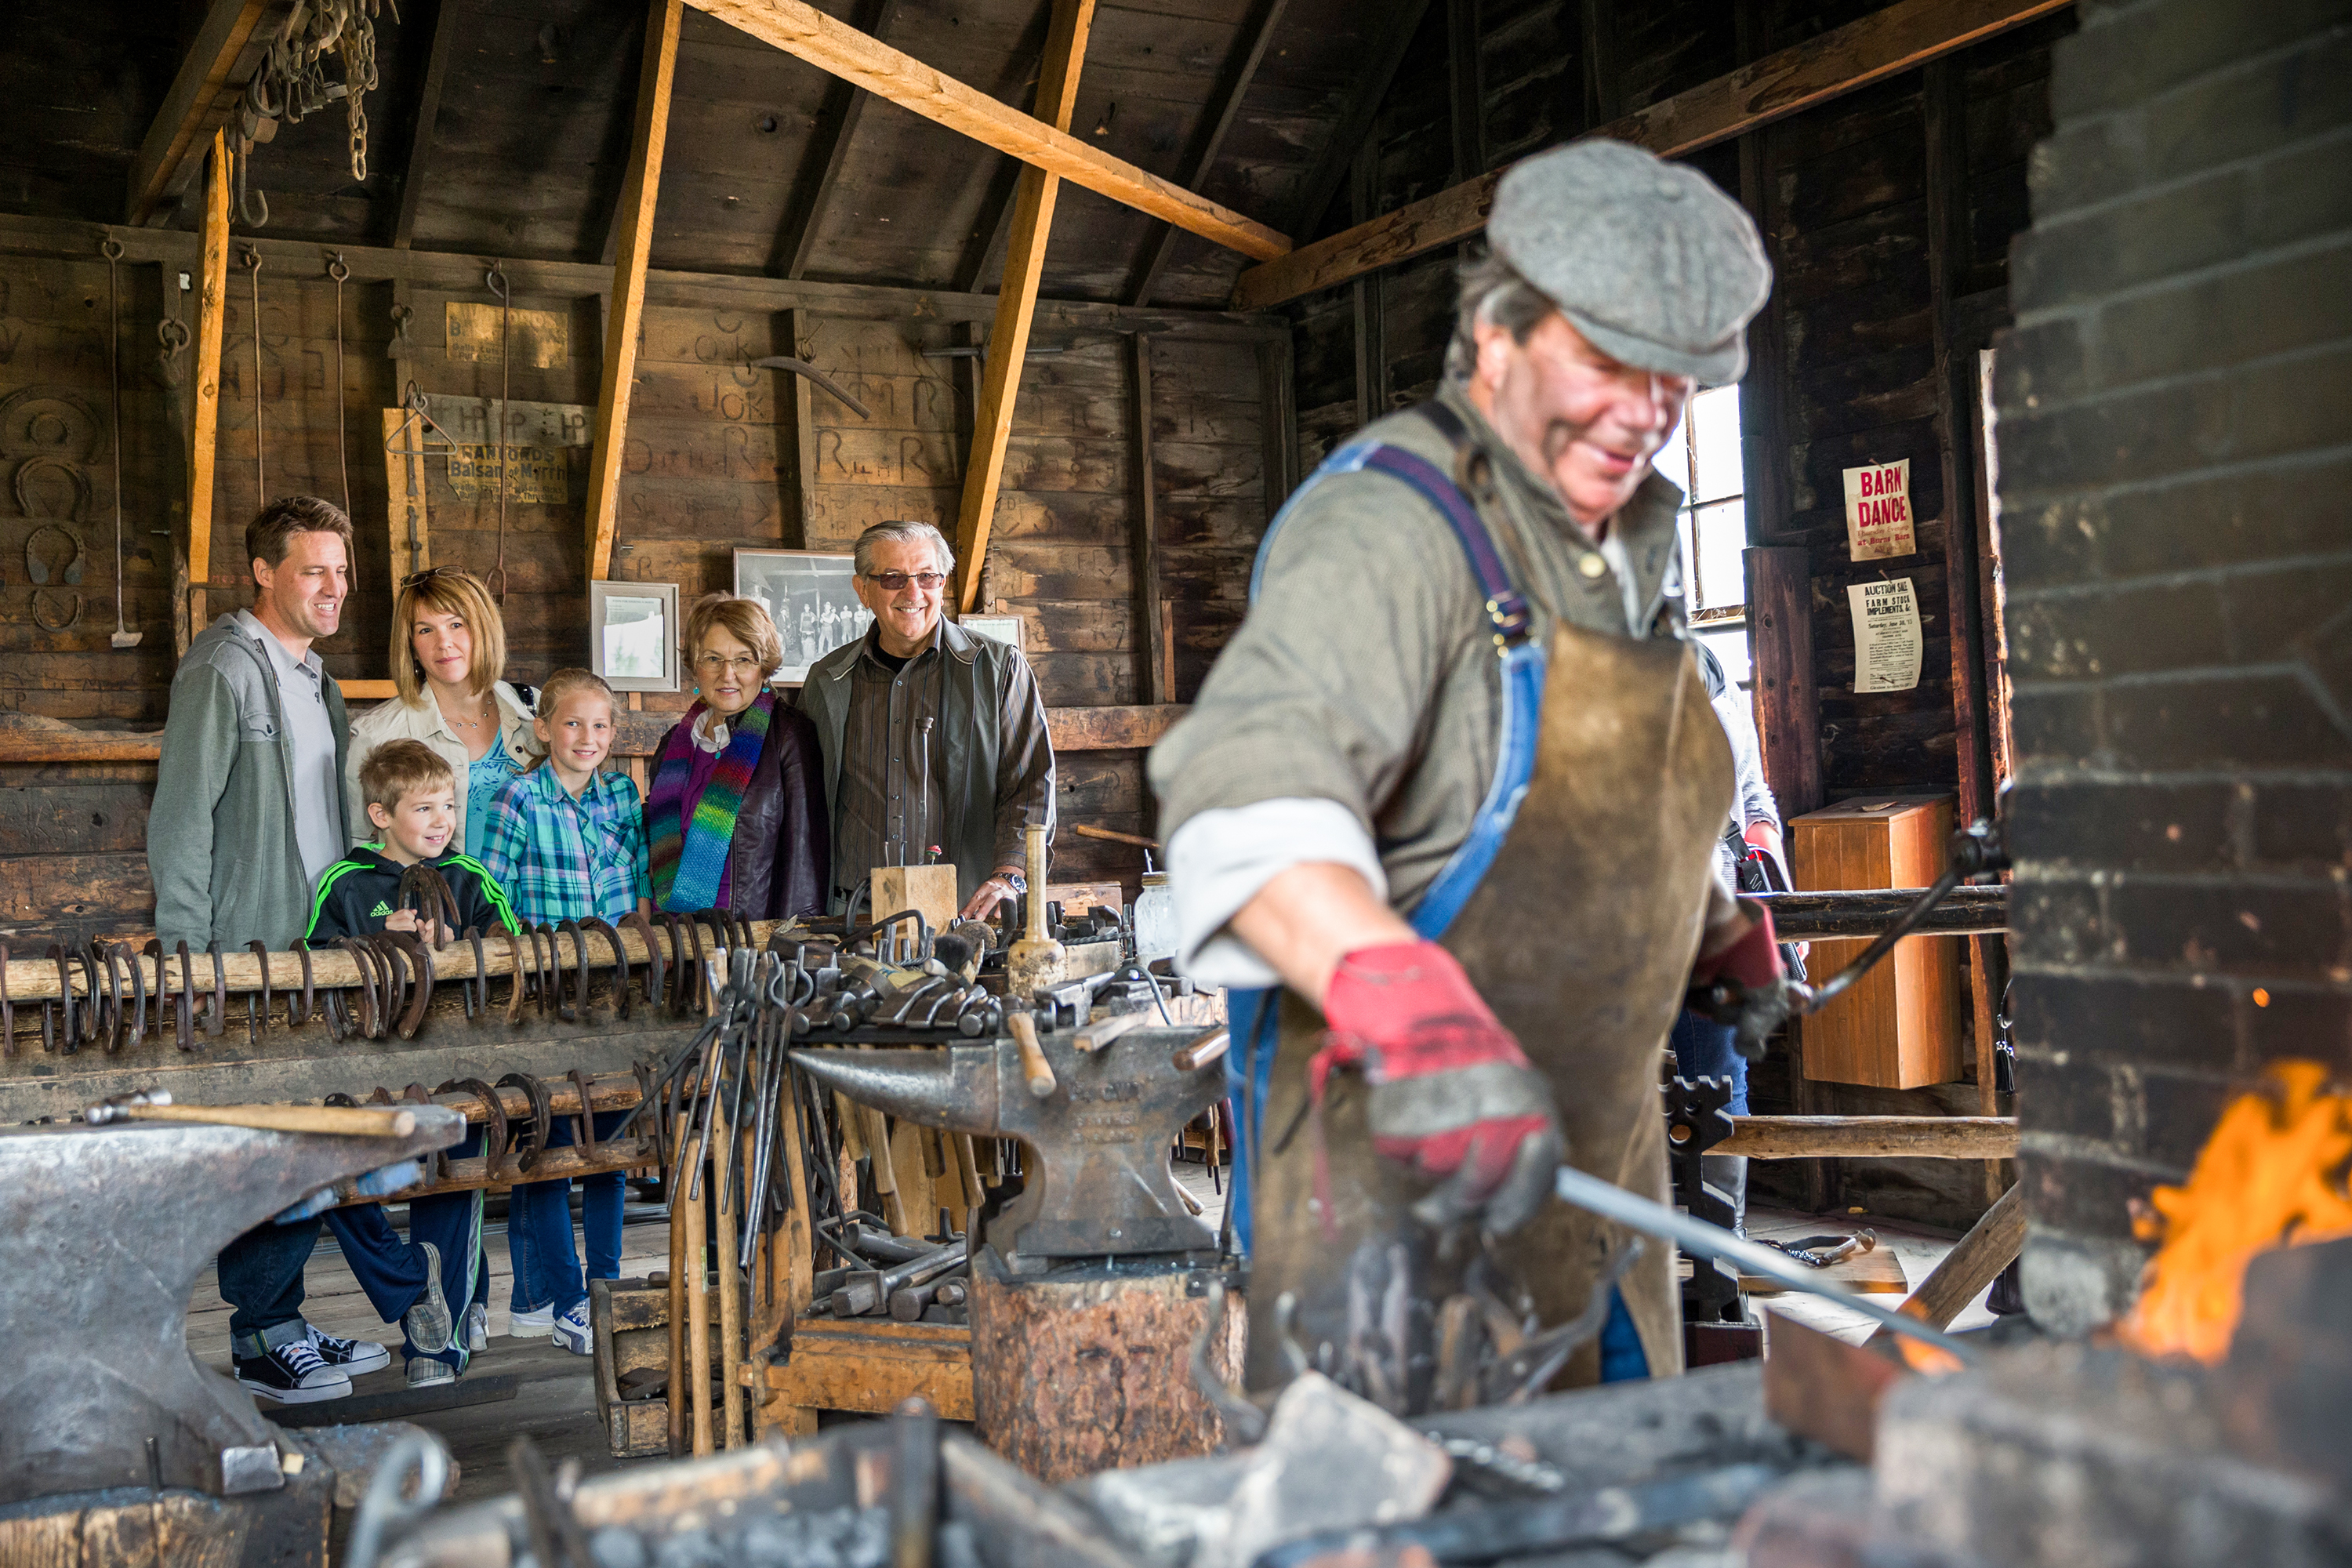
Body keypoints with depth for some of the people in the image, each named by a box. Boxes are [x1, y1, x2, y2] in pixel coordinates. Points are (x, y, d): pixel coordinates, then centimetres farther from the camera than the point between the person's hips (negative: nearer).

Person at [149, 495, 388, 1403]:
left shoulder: (315, 677, 17)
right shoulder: (224, 669, -9)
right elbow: (181, 816, -14)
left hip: (317, 953, 8)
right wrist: (186, 953, -18)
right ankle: (259, 1345, 5)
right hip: (249, 957, -8)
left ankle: (282, 1321, 21)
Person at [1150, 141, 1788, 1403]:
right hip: (1400, 1168, -9)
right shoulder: (1394, 523, -18)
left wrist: (1722, 938, 35)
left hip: (1593, 1156, 9)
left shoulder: (1626, 539, 15)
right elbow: (1251, 781, -36)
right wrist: (1415, 1014, -49)